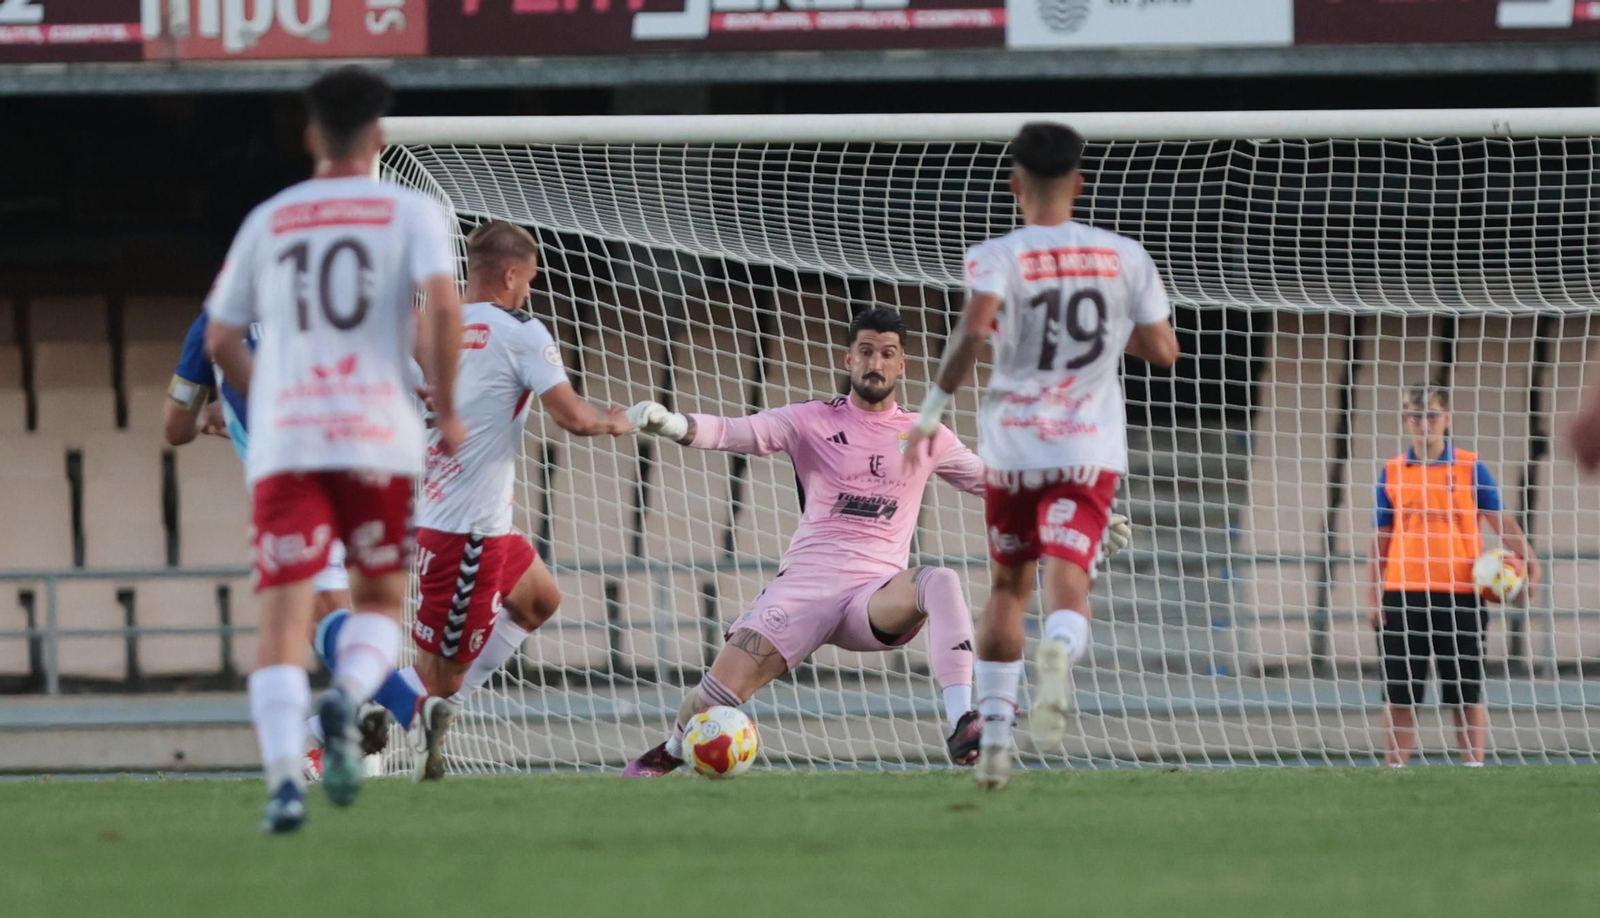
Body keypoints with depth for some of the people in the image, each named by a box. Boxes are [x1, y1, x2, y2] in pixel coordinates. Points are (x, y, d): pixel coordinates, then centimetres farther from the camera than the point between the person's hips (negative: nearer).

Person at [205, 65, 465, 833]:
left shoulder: (267, 221, 13)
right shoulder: (410, 213, 5)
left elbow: (220, 341, 15)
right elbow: (442, 306, -12)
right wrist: (447, 410, 0)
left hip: (283, 441, 1)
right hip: (378, 437, -1)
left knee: (283, 620, -1)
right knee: (381, 600, 17)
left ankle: (282, 777, -21)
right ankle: (347, 698, -15)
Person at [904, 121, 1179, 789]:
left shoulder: (997, 258, -5)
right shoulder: (1125, 258, 3)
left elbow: (974, 329, -24)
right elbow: (1163, 351, 6)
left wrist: (933, 408, -14)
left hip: (1012, 447, 0)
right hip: (1090, 451, 0)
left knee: (1007, 588, 19)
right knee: (1067, 581, -13)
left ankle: (994, 738, 21)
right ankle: (1059, 653, -49)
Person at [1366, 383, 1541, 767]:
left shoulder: (1470, 468, 2)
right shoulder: (1392, 473, 8)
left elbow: (1501, 520, -1)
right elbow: (1380, 540, 11)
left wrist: (1527, 559, -17)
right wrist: (1372, 598, 5)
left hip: (1459, 595, -2)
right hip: (1403, 596, 2)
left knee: (1466, 692, 1)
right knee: (1399, 693, 3)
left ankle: (1473, 767, 5)